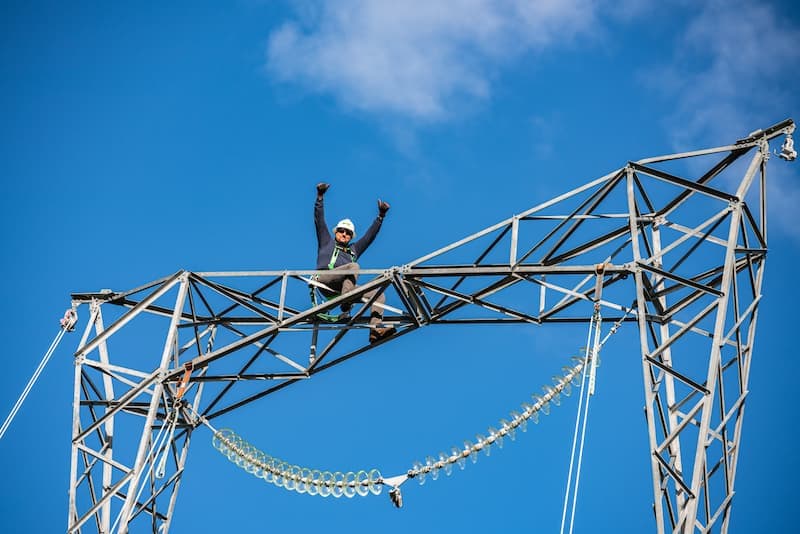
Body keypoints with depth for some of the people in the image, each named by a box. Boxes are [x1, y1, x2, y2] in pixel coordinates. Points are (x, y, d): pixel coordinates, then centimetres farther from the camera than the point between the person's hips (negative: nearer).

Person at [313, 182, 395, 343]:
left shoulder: (354, 250, 34)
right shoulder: (327, 243, 24)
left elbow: (370, 235, 34)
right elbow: (319, 220, 17)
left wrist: (381, 216, 30)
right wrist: (320, 196, 10)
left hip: (344, 288, 5)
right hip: (325, 281, -5)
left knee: (379, 294, -11)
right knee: (354, 266, -31)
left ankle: (376, 328, -31)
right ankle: (345, 309, -42)